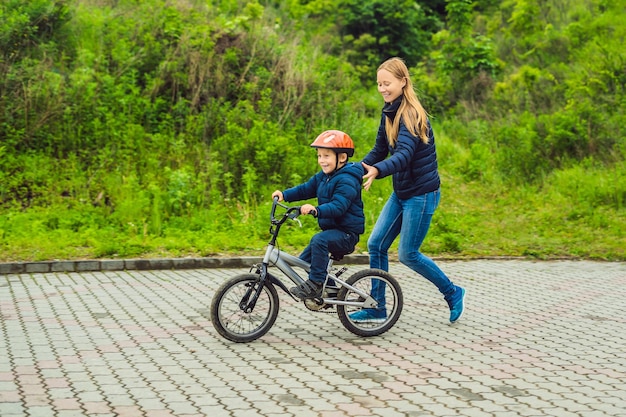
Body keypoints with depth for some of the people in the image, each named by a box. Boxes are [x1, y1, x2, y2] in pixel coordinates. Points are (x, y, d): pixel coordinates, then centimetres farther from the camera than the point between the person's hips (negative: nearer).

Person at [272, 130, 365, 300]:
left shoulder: (346, 180, -20)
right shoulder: (323, 177, 11)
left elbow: (338, 206, -32)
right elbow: (305, 189, 14)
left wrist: (316, 210, -47)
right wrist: (284, 194, -2)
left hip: (346, 233, -10)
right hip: (331, 229, 11)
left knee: (319, 240, -35)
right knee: (305, 260, 14)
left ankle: (315, 283, -28)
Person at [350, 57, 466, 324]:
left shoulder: (411, 115, -21)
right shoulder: (389, 112, 6)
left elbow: (404, 154, -35)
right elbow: (380, 150, 12)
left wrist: (377, 171, -52)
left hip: (421, 194, -8)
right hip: (401, 192, 9)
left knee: (407, 254, -1)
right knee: (376, 244, 5)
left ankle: (453, 293, 19)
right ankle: (377, 308, 14)